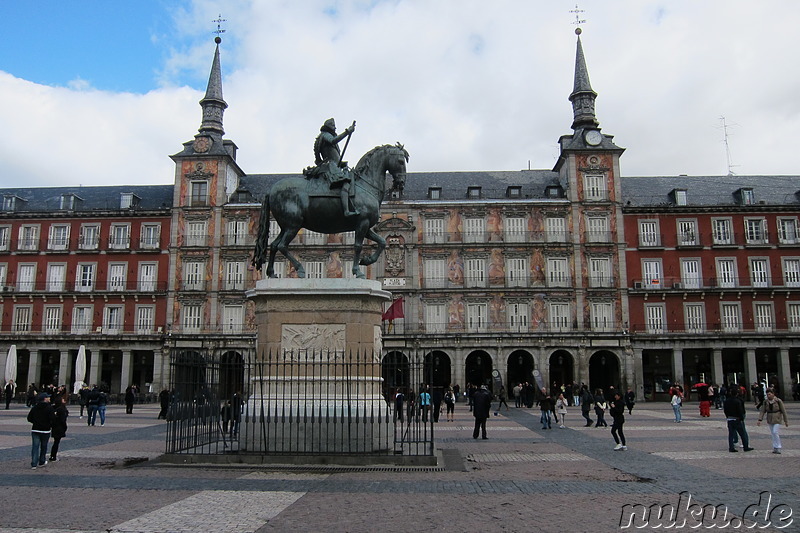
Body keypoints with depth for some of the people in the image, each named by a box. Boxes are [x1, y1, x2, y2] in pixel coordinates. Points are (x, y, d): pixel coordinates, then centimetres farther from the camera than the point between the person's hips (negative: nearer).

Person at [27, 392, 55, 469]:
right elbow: (53, 419, -18)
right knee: (43, 446, 12)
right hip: (45, 430, -3)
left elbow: (29, 418, 5)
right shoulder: (49, 407, -11)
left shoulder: (34, 407, 4)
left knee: (35, 447, 3)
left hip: (35, 429, 3)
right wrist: (50, 426, 1)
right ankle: (42, 462, 23)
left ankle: (34, 464, -2)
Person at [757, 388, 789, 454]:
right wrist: (759, 420, -11)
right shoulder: (765, 402, -1)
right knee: (773, 434, 8)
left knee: (775, 432, -13)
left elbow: (783, 411, -5)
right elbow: (762, 411, -2)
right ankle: (775, 448, 16)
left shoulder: (778, 401, -11)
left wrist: (786, 421, -2)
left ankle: (778, 448, -2)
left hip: (777, 419, -4)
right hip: (770, 420, 4)